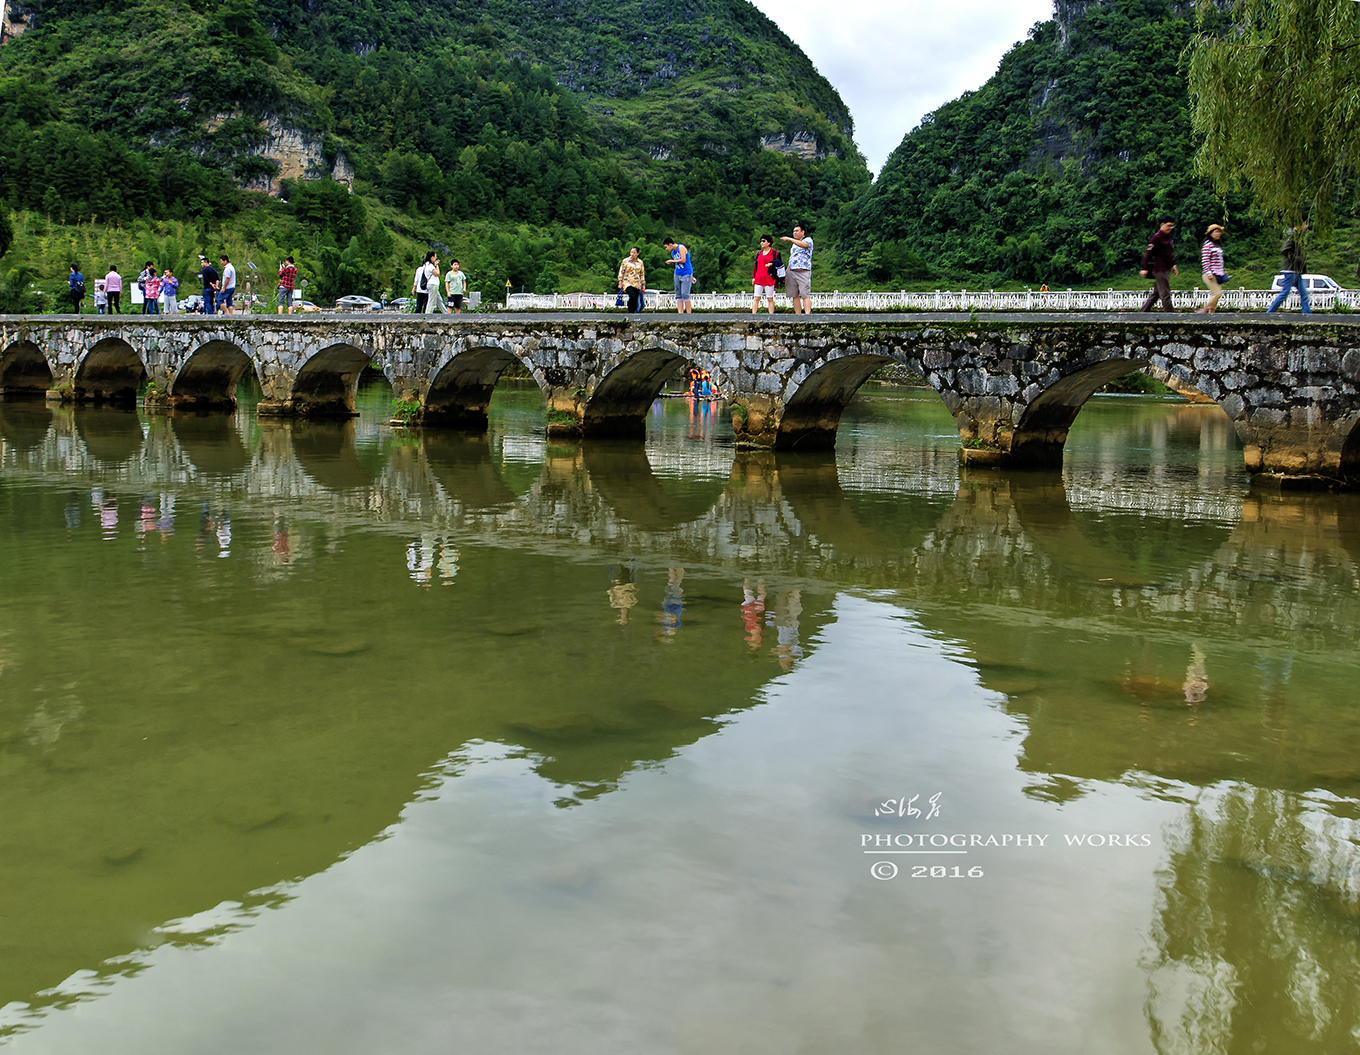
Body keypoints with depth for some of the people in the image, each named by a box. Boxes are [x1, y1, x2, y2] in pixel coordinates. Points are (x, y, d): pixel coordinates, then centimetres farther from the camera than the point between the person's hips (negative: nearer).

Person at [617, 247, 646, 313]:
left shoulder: (640, 262, 13)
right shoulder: (625, 261, 4)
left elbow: (642, 274, 17)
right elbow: (621, 272, 5)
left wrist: (643, 285, 14)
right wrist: (620, 283, -2)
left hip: (637, 284, 4)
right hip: (627, 283, -4)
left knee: (635, 300, -4)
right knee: (632, 297, -25)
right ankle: (630, 313, -15)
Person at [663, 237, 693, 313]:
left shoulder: (681, 247, -7)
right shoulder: (672, 252, 16)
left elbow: (683, 260, -18)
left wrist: (672, 261, -6)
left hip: (686, 274, -8)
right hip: (677, 274, 8)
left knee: (685, 294, -13)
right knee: (678, 295, 1)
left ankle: (689, 312, -8)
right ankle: (680, 312, 0)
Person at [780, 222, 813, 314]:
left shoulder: (808, 240, 3)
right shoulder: (794, 244, 26)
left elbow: (803, 244, -22)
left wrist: (789, 239, -20)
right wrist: (786, 272, 19)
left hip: (803, 272, -7)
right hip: (791, 272, 7)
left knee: (805, 294, -14)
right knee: (794, 295, 3)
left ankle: (807, 314, -21)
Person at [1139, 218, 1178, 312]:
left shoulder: (1168, 237, 15)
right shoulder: (1156, 237, -12)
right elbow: (1148, 253, -14)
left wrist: (1173, 265, 23)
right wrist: (1145, 269, -17)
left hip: (1166, 269, 9)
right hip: (1160, 270, -9)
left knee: (1155, 294, 12)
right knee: (1165, 294, -8)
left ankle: (1142, 312, 17)